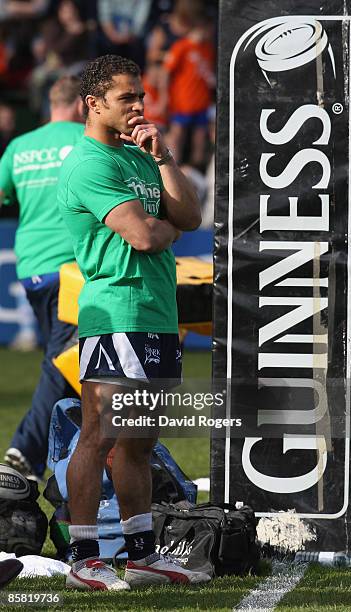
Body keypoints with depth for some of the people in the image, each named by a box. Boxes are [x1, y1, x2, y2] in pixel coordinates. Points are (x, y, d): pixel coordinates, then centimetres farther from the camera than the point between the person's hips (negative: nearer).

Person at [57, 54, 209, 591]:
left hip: (158, 316, 9)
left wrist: (162, 157, 1)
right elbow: (142, 235, -19)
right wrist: (168, 226, 2)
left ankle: (142, 555, 17)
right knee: (100, 437, -8)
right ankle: (84, 561, -7)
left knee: (139, 441, 13)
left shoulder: (139, 156, 19)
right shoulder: (88, 164, -10)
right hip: (115, 315, -9)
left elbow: (190, 217, 8)